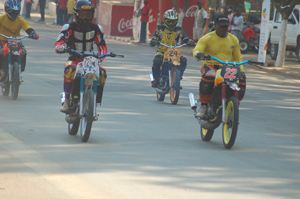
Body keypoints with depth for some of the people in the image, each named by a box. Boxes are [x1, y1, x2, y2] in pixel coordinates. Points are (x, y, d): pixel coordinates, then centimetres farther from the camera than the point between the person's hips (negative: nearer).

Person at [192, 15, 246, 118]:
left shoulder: (233, 39, 14)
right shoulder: (207, 38, 1)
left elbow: (238, 58, 20)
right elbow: (196, 50, -12)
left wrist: (241, 70, 2)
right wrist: (198, 54, -38)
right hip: (210, 66, -3)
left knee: (241, 81, -23)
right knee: (208, 77, -39)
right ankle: (203, 105, -20)